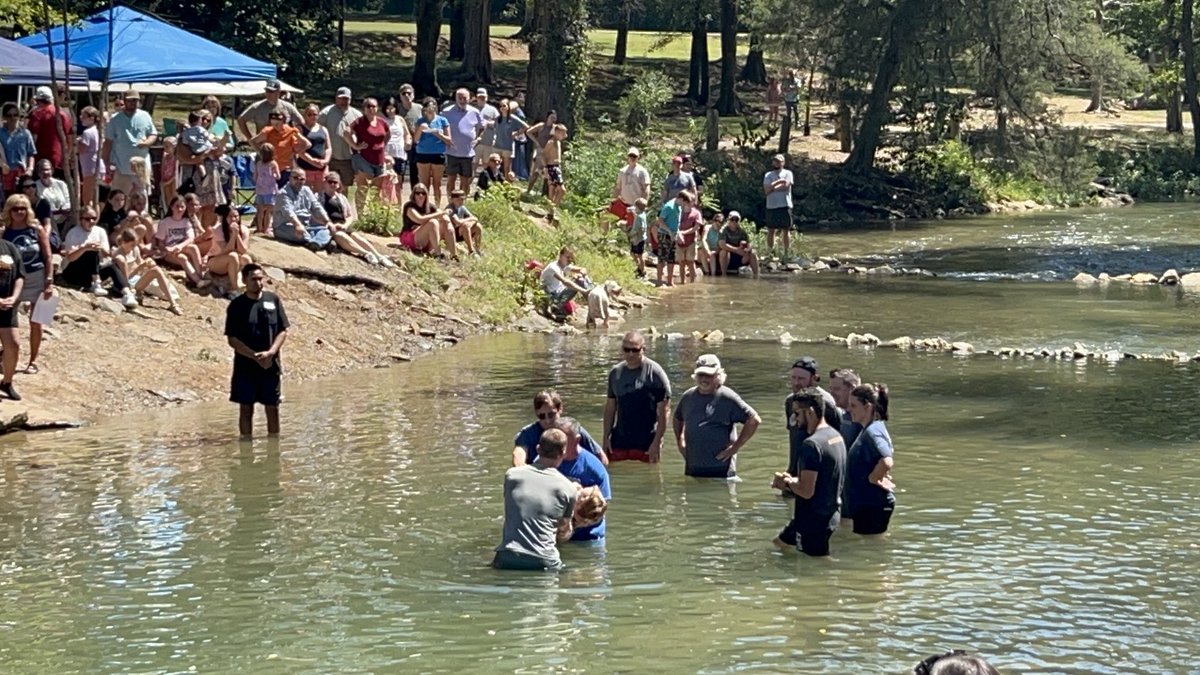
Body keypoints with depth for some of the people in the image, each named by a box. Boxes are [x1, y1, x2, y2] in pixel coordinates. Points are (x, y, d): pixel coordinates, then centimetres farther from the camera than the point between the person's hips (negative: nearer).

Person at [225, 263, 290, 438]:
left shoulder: (273, 300, 4)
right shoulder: (236, 306, -2)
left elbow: (283, 331, 4)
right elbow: (232, 339, -5)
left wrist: (270, 353, -12)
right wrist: (255, 356, -16)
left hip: (271, 366, 2)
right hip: (245, 366, -2)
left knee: (272, 409, 6)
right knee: (246, 409, 1)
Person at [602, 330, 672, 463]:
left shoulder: (655, 373, -7)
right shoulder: (615, 372, 9)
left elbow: (663, 413, -9)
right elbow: (610, 408, 13)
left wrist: (656, 443, -14)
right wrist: (606, 437, 6)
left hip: (646, 446, -5)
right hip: (619, 443, 5)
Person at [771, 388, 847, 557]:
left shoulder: (811, 445, -23)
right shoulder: (835, 436, 7)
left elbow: (807, 491, -26)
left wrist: (787, 483, -7)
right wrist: (792, 480, 8)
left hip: (813, 521, -10)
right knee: (781, 543, 24)